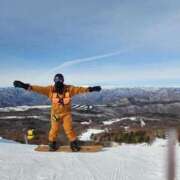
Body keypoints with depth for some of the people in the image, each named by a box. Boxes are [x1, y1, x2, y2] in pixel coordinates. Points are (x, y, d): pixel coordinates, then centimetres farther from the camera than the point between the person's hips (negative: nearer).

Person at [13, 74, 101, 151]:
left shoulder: (69, 88, -13)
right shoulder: (50, 89, -14)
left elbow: (79, 89, -11)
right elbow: (39, 89, -19)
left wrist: (90, 89, -20)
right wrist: (27, 86, -29)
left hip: (66, 113, 0)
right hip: (55, 113, 1)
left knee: (69, 129, -1)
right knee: (54, 129, 8)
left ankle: (74, 143, 17)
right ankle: (52, 143, 31)